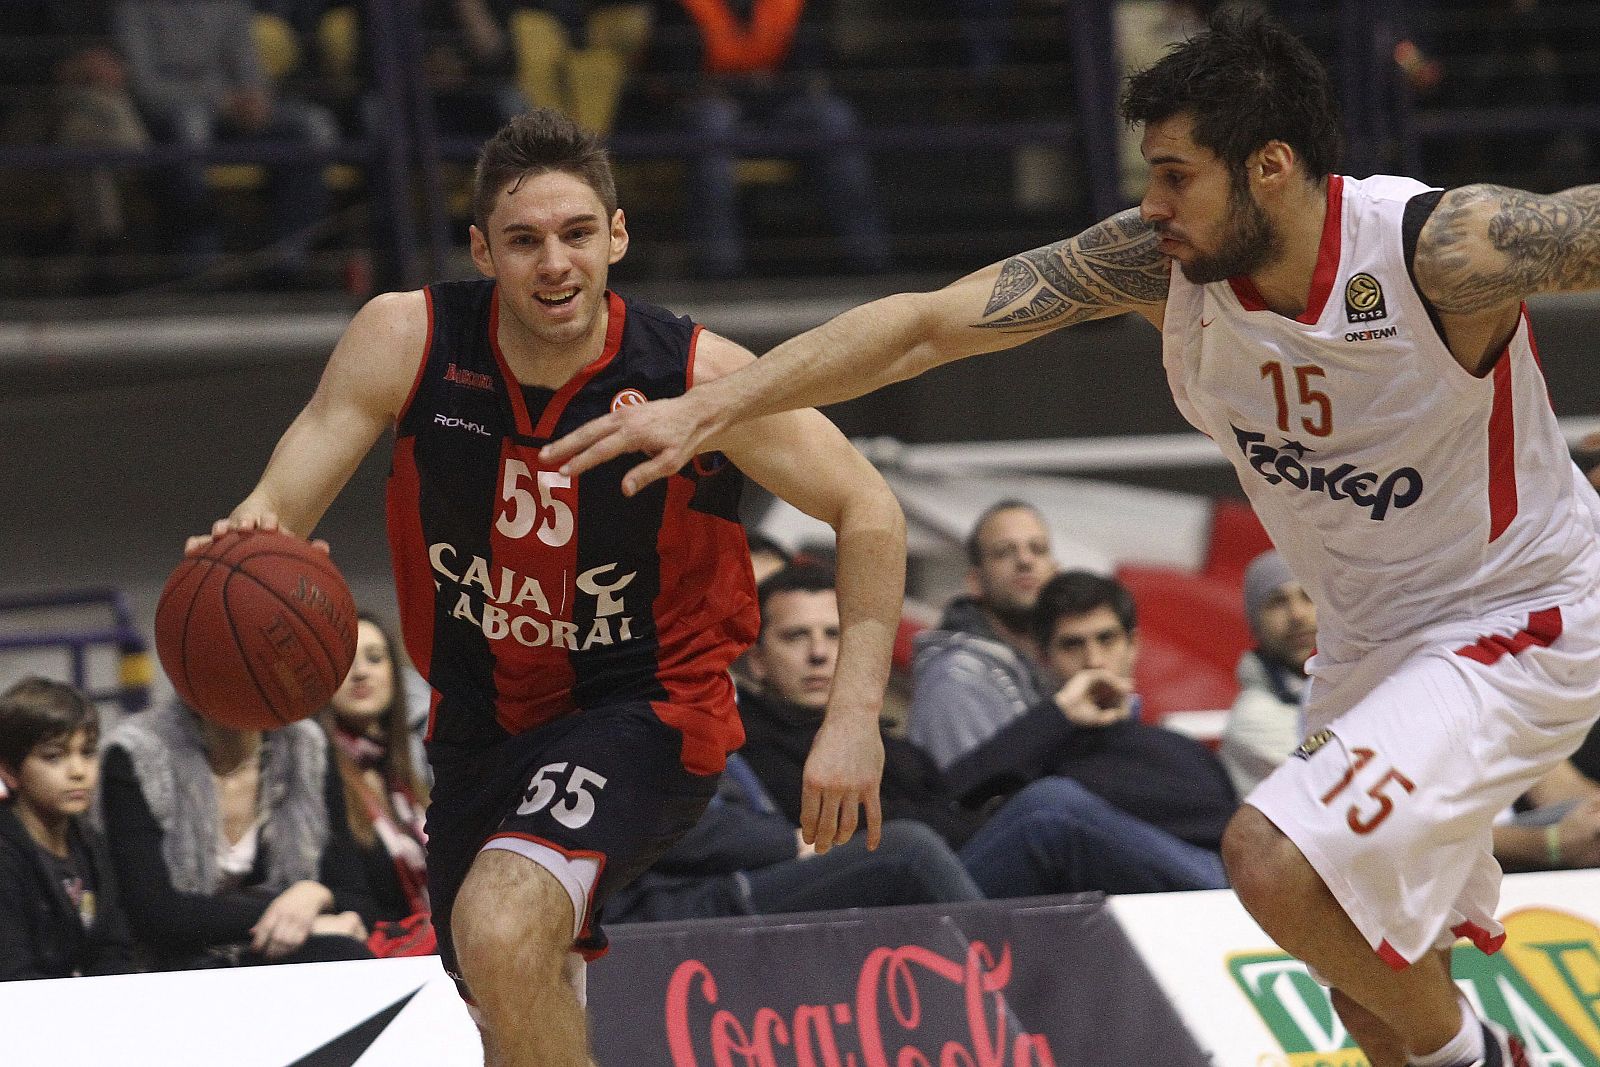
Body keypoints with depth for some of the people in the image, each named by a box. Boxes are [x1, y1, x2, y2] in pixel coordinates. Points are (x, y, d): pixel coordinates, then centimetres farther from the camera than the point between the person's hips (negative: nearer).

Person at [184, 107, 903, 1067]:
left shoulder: (699, 375, -21)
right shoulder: (406, 341, -16)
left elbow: (868, 511, -10)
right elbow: (282, 502, -17)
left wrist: (854, 718, -17)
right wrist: (248, 540, -42)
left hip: (646, 709, -5)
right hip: (485, 717, 5)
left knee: (502, 928, -32)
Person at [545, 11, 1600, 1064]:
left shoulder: (1446, 248, -29)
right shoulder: (1158, 261, -14)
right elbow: (929, 322, -14)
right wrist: (707, 408, -20)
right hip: (1365, 642, 7)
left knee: (1276, 858, -25)